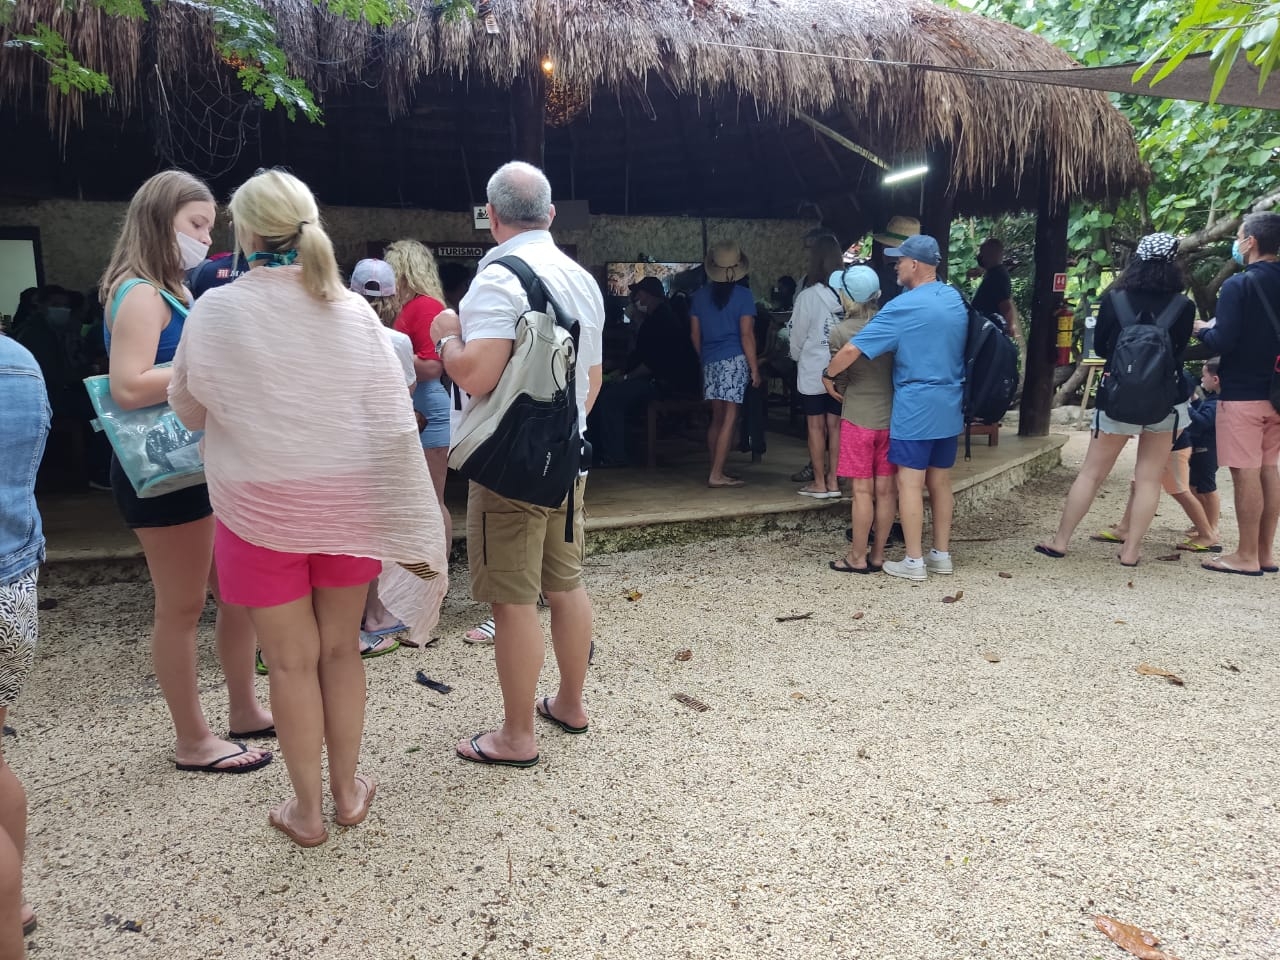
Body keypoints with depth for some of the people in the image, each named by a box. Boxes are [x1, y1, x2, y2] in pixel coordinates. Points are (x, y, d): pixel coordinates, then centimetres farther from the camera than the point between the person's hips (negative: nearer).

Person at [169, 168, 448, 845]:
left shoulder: (215, 312, -9)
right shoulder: (353, 313, -6)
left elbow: (189, 411, 4)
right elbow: (394, 428, -9)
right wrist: (412, 527, -3)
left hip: (260, 510, -1)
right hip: (345, 506, 2)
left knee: (292, 660, 11)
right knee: (340, 648, 17)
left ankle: (307, 809, 25)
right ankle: (347, 790, 31)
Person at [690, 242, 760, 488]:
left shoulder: (700, 295, 8)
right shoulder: (742, 295, -6)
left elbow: (695, 334, 10)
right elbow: (746, 335, -10)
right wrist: (754, 368, -6)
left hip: (710, 361, 5)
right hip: (735, 360, -5)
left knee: (717, 417, 12)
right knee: (729, 419, -3)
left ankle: (716, 471, 16)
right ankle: (717, 474, -5)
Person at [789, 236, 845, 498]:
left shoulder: (808, 296, -13)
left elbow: (797, 336, -4)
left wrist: (797, 356, 15)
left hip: (814, 369, -4)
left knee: (816, 426, 4)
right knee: (835, 426, 10)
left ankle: (819, 483, 9)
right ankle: (833, 481, 16)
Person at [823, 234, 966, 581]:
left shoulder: (904, 307, -15)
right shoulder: (956, 299, 8)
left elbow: (853, 349, -18)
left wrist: (828, 374, -2)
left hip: (916, 408, -7)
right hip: (949, 407, 8)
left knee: (910, 482, -1)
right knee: (940, 481, 14)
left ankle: (913, 561, 3)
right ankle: (941, 554, 21)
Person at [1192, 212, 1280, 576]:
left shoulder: (1238, 285, -13)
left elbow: (1223, 342, -18)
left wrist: (1203, 330, 1)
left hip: (1242, 393, -8)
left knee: (1245, 473, -4)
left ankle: (1246, 556, 1)